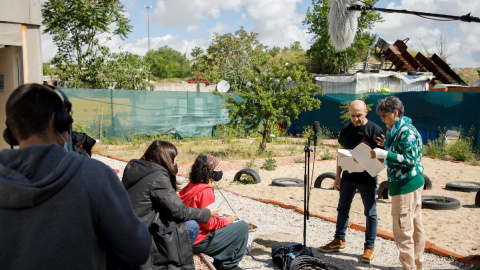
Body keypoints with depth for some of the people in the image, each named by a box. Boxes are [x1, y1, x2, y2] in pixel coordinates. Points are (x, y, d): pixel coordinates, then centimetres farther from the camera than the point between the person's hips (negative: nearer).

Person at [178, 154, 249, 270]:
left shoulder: (190, 186, 5)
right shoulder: (206, 191, -21)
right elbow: (209, 223, -22)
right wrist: (226, 220, -5)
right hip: (200, 241, -9)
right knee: (242, 226, -3)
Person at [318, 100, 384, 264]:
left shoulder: (375, 130, -11)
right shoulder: (346, 129, 4)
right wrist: (338, 176, 8)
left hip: (367, 179, -5)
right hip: (348, 177, 5)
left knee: (370, 212, 5)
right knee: (342, 209, 15)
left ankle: (369, 247, 19)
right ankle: (339, 241, 30)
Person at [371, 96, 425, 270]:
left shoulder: (405, 131, -17)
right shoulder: (398, 130, 13)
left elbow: (409, 159, -22)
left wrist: (384, 154, -24)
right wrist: (383, 153, 8)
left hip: (405, 185, -11)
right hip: (413, 182, 11)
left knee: (402, 230, -3)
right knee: (416, 226, 18)